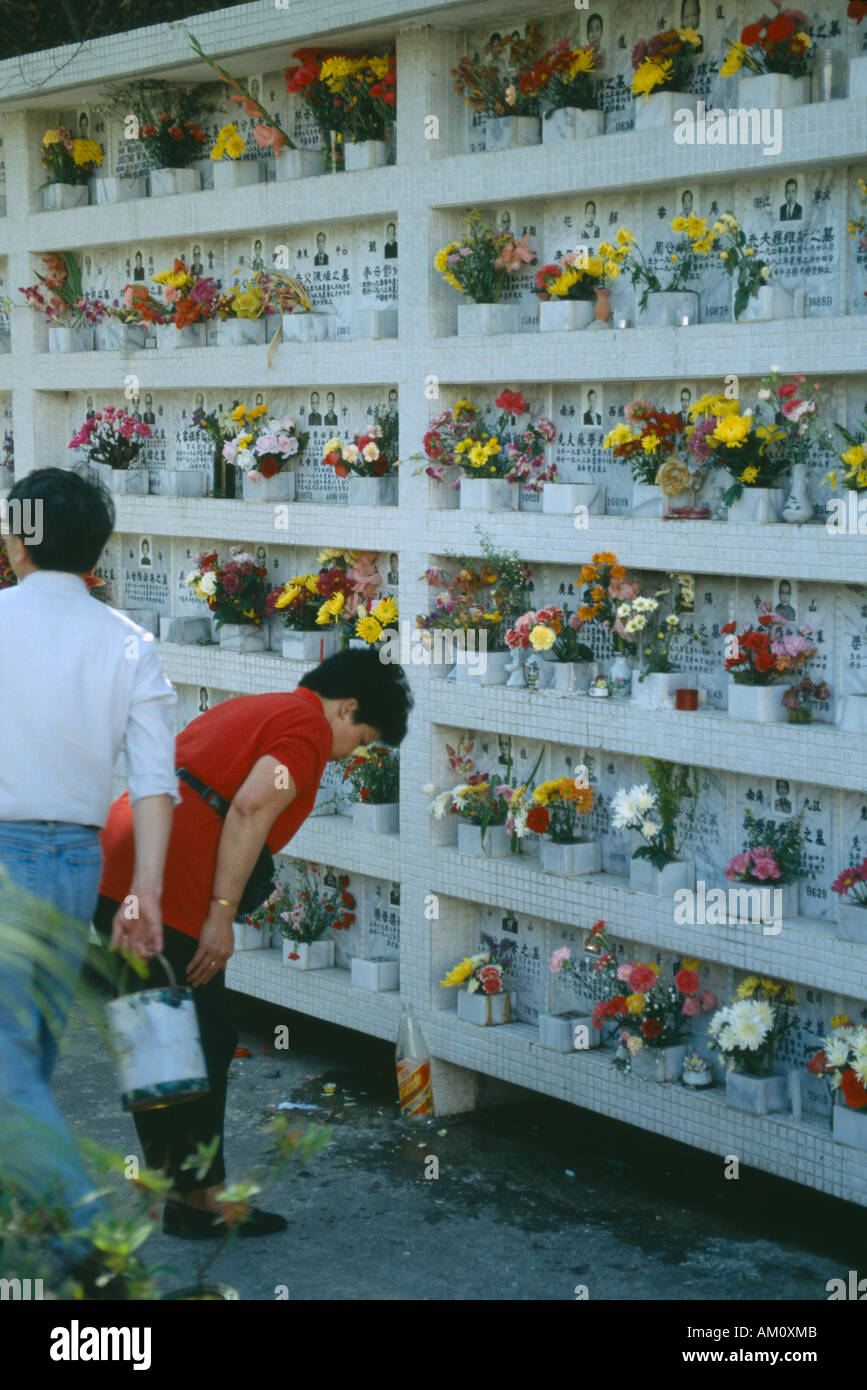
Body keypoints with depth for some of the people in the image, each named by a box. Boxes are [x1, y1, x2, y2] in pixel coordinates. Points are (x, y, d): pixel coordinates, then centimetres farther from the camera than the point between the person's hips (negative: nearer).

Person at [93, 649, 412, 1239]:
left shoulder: (247, 709, 25)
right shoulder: (309, 728, -3)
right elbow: (251, 808, -18)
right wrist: (222, 915, -17)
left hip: (114, 875, 10)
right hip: (171, 897, -10)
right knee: (203, 1046, 1)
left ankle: (169, 1181, 28)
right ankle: (200, 1200, 9)